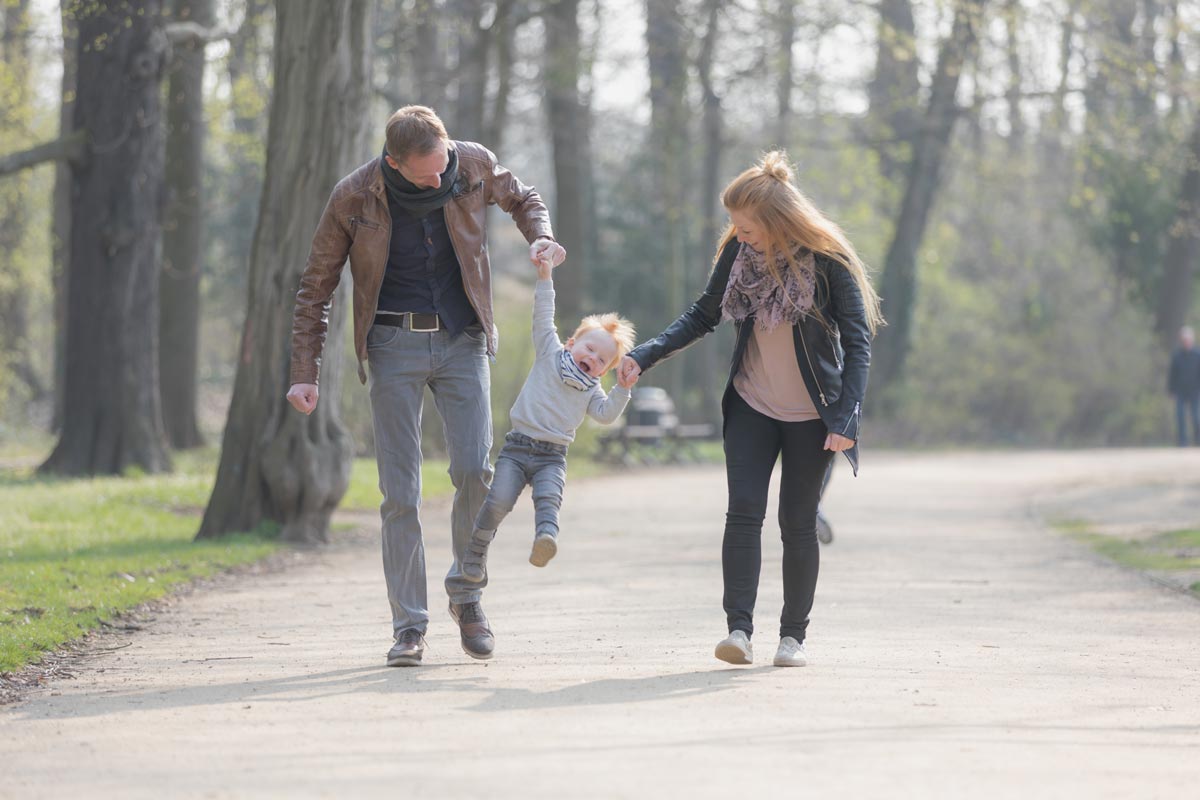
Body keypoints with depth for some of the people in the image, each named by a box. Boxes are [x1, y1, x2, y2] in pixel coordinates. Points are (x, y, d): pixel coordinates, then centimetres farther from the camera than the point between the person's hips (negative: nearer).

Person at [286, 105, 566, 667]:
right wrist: (304, 373, -3)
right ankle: (409, 626, 3)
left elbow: (522, 199, 16)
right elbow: (316, 287, 1)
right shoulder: (354, 198, -11)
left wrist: (541, 237, -6)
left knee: (475, 469, -12)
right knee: (400, 493, -4)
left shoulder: (474, 165, -6)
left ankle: (466, 593, 10)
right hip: (395, 346, -1)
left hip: (462, 340, 1)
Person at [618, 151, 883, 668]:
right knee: (743, 512, -11)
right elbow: (704, 316, 8)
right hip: (751, 406, 3)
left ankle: (794, 634, 13)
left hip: (810, 414, -3)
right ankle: (738, 628, -15)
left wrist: (845, 418, -20)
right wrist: (646, 356, -5)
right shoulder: (738, 253, -5)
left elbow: (857, 343, -12)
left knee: (797, 522, 2)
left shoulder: (827, 261, -16)